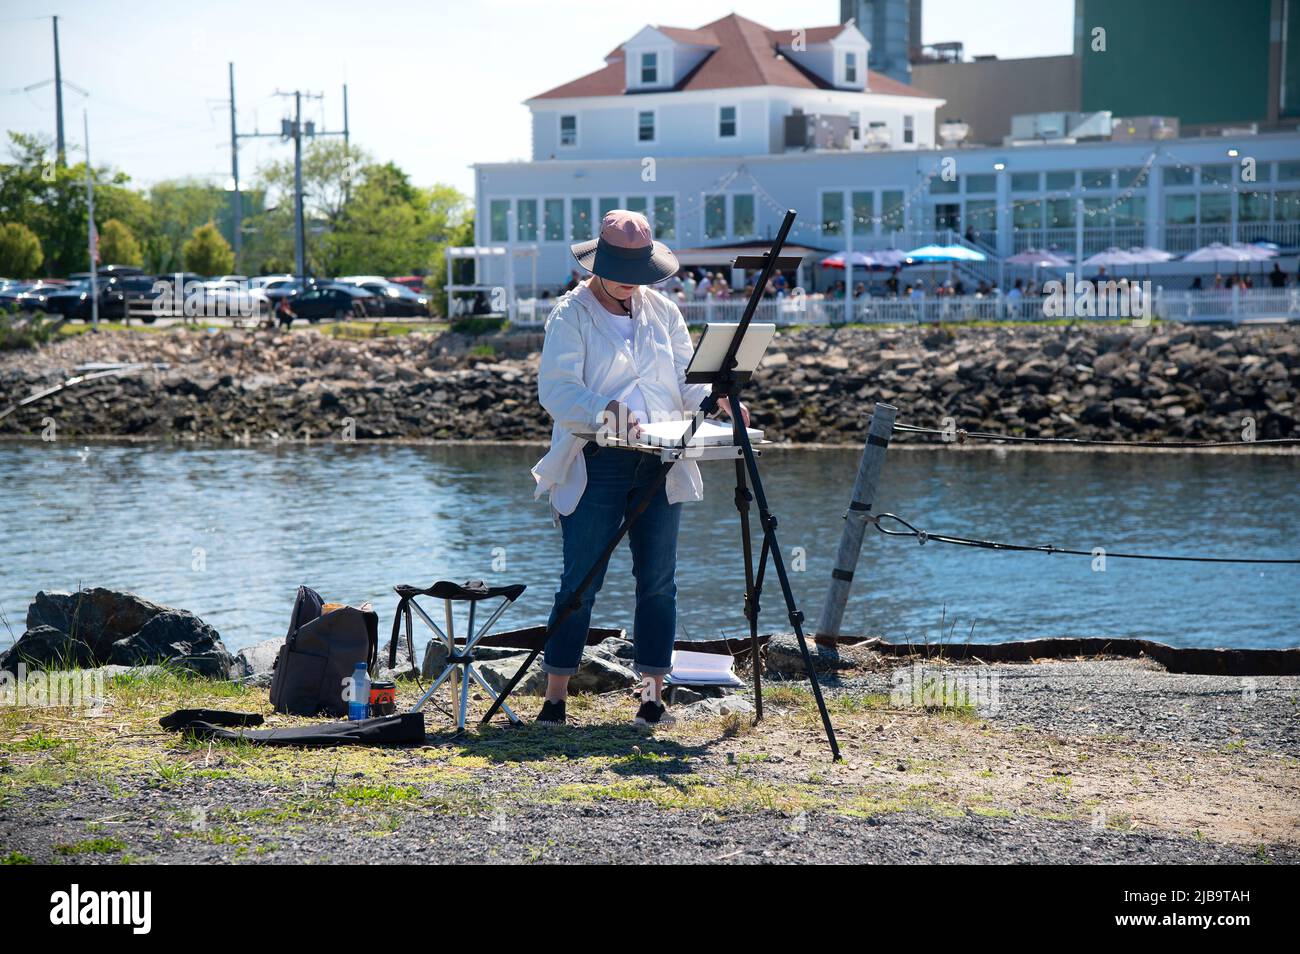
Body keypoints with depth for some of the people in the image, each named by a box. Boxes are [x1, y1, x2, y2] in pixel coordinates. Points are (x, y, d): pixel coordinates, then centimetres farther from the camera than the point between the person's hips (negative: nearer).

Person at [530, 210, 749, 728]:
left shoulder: (662, 311, 14)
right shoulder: (570, 315, -1)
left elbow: (687, 380, 11)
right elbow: (556, 389, -13)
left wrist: (717, 398, -11)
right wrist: (602, 411, -30)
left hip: (659, 463, 4)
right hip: (596, 463, -4)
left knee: (658, 580, 4)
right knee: (581, 581, -5)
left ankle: (653, 693, 10)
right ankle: (554, 698, 1)